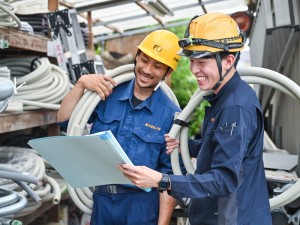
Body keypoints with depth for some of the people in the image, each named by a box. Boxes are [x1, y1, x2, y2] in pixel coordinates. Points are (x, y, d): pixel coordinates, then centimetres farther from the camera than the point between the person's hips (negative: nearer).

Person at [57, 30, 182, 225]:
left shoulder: (171, 115, -10)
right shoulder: (108, 93, -1)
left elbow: (169, 175, -8)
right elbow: (63, 120, 0)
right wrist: (81, 83, -14)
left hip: (141, 205, -3)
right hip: (101, 199, 4)